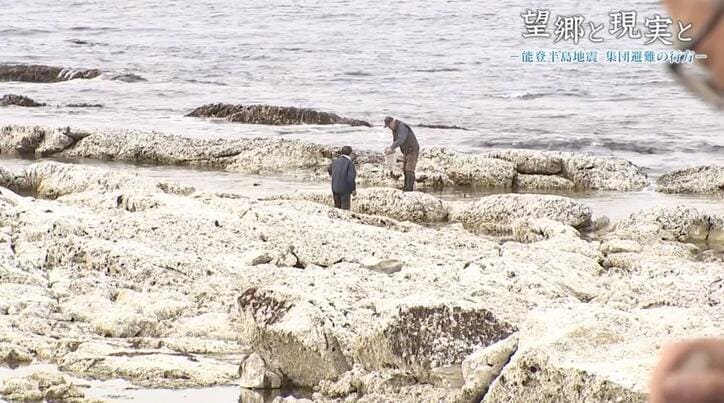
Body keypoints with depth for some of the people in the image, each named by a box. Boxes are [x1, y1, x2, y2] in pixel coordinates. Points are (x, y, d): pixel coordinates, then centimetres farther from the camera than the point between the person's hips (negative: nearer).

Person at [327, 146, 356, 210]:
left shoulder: (335, 161, 5)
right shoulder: (350, 163, -14)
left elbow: (329, 170, 24)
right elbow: (351, 177, -22)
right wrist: (353, 189, -10)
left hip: (335, 188, 6)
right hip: (345, 189, -6)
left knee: (337, 207, 15)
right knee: (345, 208, 1)